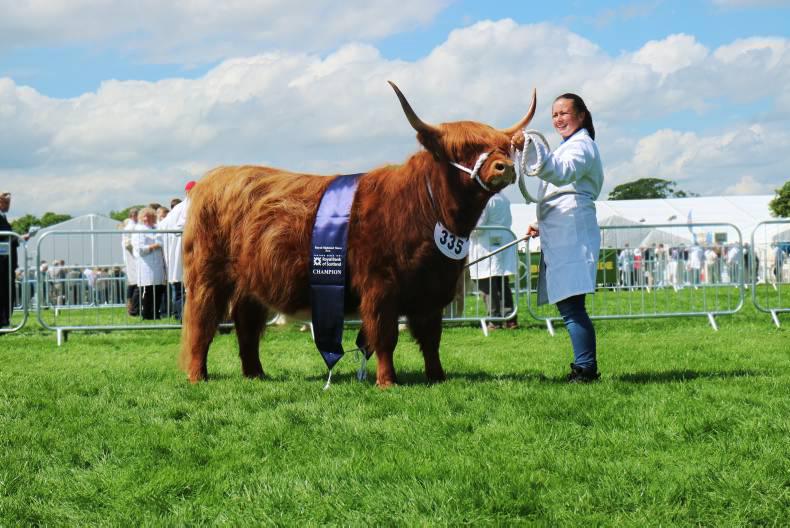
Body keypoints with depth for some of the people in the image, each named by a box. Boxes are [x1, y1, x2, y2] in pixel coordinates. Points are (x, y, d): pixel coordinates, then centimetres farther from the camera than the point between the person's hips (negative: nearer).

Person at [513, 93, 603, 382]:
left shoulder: (581, 145, -3)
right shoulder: (570, 146, 30)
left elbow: (562, 173, -26)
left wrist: (533, 148, -39)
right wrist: (543, 227, 32)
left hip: (572, 236, -11)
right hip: (561, 237, 11)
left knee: (571, 306, -16)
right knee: (568, 305, 9)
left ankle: (586, 369, -18)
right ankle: (584, 367, 11)